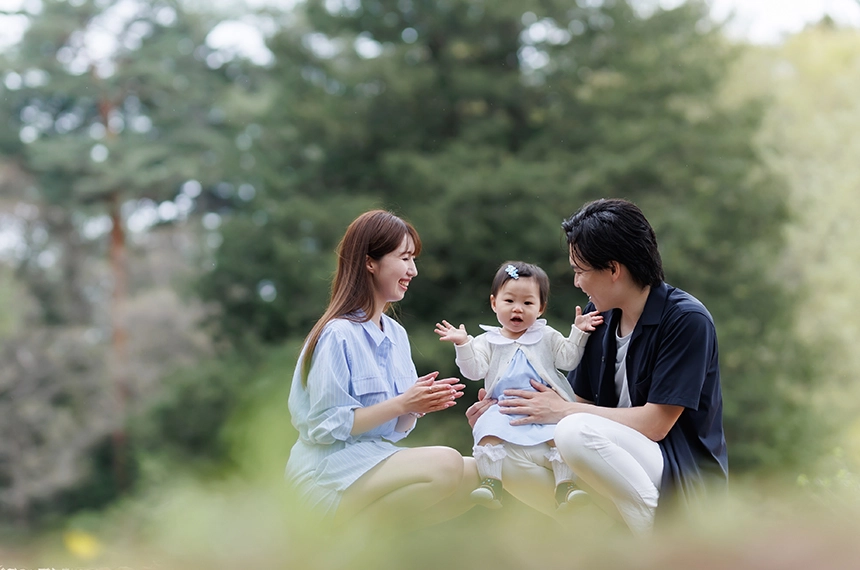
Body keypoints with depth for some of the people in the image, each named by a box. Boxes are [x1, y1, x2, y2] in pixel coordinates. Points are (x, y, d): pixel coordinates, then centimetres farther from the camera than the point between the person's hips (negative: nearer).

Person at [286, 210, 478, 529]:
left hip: (377, 458, 8)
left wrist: (421, 405, -8)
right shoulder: (338, 334, -13)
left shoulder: (396, 334, 11)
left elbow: (396, 427, 14)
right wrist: (401, 403, -18)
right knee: (446, 465, -26)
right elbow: (325, 426, -17)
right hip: (329, 471, -8)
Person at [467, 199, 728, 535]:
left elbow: (655, 423, -20)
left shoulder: (687, 320, -16)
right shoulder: (599, 316, 6)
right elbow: (583, 400, 12)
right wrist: (502, 412, 0)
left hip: (687, 477, -8)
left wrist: (563, 411, -15)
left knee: (576, 432, -31)